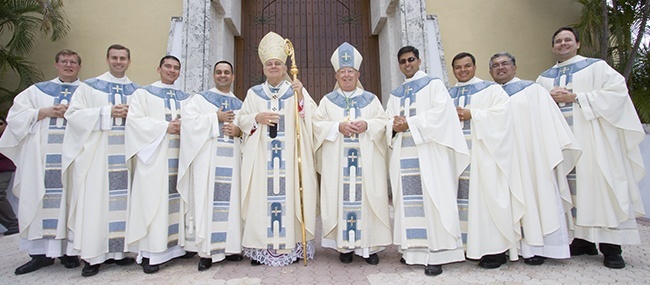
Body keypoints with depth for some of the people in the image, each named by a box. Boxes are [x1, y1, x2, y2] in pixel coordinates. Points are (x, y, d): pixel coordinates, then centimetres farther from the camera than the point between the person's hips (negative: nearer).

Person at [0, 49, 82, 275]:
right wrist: (45, 112, -4)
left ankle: (69, 250, 6)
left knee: (70, 199, -2)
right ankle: (41, 252, 9)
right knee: (38, 198, 1)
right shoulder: (38, 90, 18)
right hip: (42, 156, 3)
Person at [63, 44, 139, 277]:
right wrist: (108, 112, -13)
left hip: (126, 153, 3)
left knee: (122, 199, 4)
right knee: (95, 199, -2)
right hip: (96, 152, -2)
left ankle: (118, 249, 14)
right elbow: (73, 114, -4)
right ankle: (92, 255, 7)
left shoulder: (136, 90, 13)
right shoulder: (89, 86, 5)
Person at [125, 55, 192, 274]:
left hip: (179, 156, 4)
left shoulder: (186, 98, 19)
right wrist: (165, 127, -14)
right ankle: (150, 253, 0)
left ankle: (177, 245, 12)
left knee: (177, 198, 3)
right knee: (153, 199, -5)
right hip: (153, 156, -3)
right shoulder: (143, 93, 8)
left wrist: (185, 127, -10)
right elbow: (134, 120, -5)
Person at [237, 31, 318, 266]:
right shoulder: (254, 93, 14)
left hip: (290, 155, -1)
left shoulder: (296, 90, 11)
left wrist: (301, 97, -14)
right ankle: (261, 247, 7)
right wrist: (257, 118, -8)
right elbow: (241, 120, 11)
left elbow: (312, 118, 0)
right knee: (262, 196, -2)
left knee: (289, 193, -4)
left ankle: (293, 244, 6)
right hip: (261, 155, 1)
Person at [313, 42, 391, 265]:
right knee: (341, 198, -2)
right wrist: (338, 127, -13)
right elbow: (317, 124, 2)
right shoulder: (328, 100, 12)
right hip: (337, 162, 0)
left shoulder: (371, 99, 13)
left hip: (367, 161, 1)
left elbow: (383, 122, 6)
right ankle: (345, 246, 9)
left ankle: (368, 245, 8)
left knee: (367, 198, -2)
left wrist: (367, 125, -13)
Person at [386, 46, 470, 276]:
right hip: (402, 154, 5)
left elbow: (440, 112, -9)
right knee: (408, 199, 4)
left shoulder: (434, 84, 7)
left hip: (428, 153, -5)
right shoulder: (395, 94, 21)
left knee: (431, 199, -7)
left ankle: (436, 254, -2)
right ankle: (413, 248, 13)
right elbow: (387, 120, 13)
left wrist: (409, 124, -12)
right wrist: (394, 126, -10)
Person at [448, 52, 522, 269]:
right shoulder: (447, 95, 19)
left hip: (483, 152, -4)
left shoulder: (491, 89, 8)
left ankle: (494, 249, 1)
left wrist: (472, 114, -12)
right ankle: (466, 243, 10)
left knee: (485, 193, -6)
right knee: (462, 195, 2)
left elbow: (502, 111, -7)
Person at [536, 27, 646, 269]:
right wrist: (550, 99, -9)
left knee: (599, 186, -6)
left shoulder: (596, 67, 9)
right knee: (572, 188, 1)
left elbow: (618, 92, -4)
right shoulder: (544, 78, 18)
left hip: (591, 138, -3)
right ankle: (583, 240, 9)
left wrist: (576, 97, -10)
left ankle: (611, 246, 1)